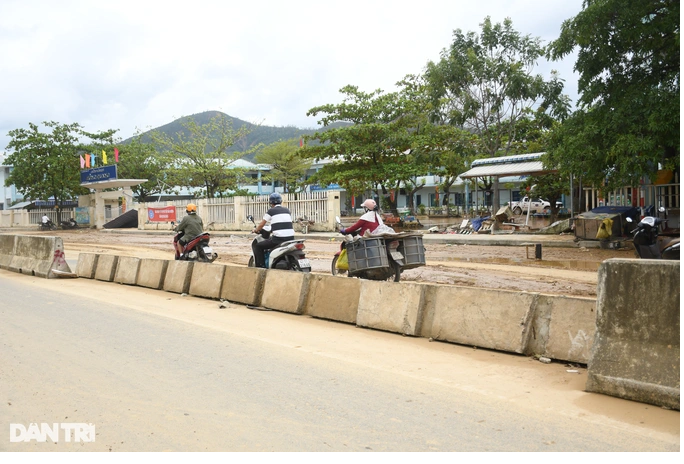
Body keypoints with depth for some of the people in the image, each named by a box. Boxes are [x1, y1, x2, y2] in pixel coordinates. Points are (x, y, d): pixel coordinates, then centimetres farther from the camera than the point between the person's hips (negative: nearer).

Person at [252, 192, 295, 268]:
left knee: (256, 245, 10)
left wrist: (255, 230, 30)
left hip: (278, 239, -5)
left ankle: (261, 266, 2)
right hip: (291, 239, 5)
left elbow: (261, 225, 8)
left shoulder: (270, 211, 4)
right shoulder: (287, 210, 18)